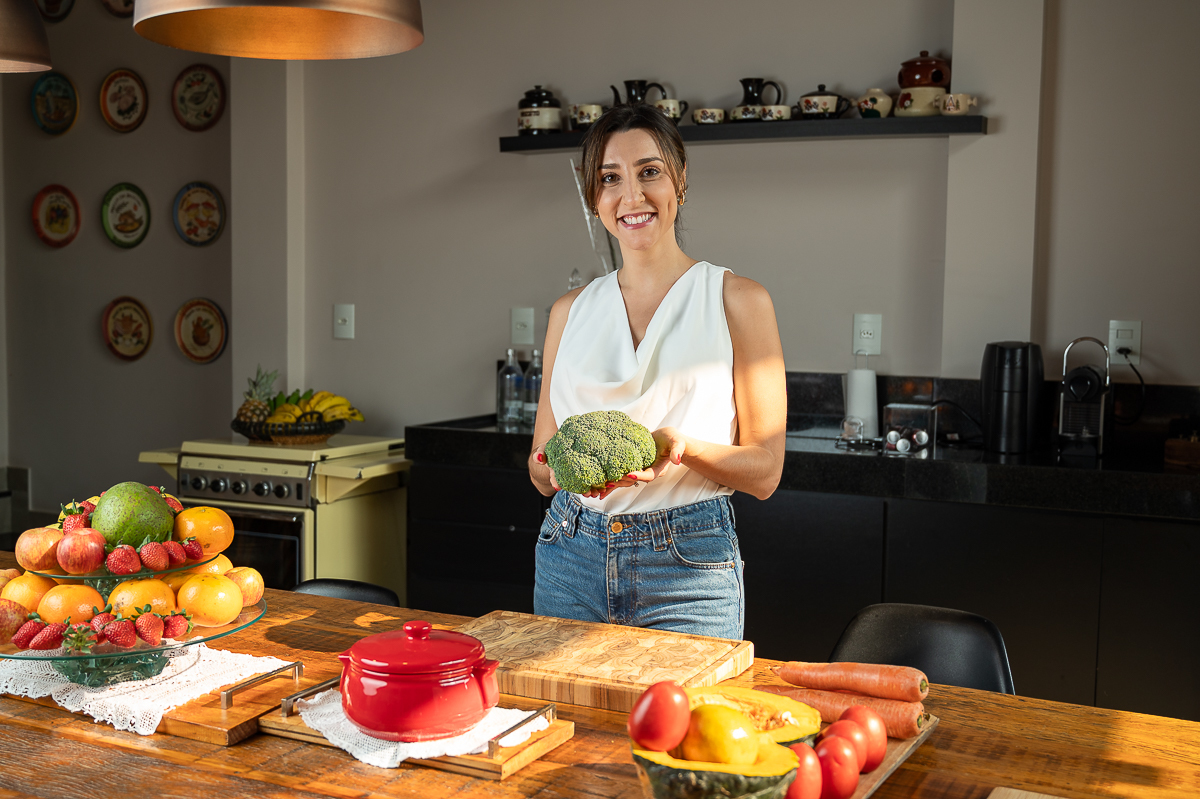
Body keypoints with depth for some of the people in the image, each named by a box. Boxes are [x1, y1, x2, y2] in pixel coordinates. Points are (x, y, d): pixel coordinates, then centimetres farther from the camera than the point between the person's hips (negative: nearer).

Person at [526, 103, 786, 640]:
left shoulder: (738, 301, -2)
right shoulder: (572, 311, 8)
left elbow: (763, 470, -3)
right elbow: (541, 470, 12)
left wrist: (680, 447, -22)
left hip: (689, 563, -3)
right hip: (570, 554, 3)